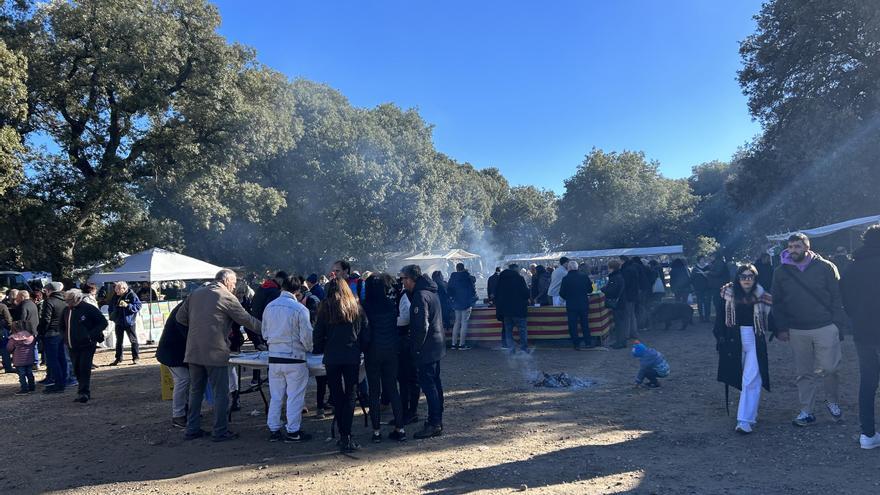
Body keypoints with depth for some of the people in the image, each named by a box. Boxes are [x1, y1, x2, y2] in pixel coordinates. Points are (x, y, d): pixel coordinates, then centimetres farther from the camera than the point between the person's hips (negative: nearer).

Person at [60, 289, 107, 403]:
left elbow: (103, 322, -8)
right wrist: (66, 337, 12)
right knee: (77, 370, 10)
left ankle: (84, 393, -10)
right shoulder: (67, 310, 10)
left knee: (84, 369, -11)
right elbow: (62, 326, 27)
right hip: (73, 347, 7)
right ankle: (84, 393, 20)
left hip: (87, 345, -7)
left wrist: (91, 335, -15)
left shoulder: (89, 309, -9)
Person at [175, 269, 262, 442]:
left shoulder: (196, 293, 12)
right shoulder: (227, 297, -6)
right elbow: (247, 320, -3)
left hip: (193, 351, 6)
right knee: (221, 393, 3)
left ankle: (192, 429, 22)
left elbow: (180, 317, 15)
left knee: (196, 390, 16)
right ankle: (220, 431, 6)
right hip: (215, 352, -6)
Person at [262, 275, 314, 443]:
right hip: (294, 358, -5)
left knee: (275, 396, 14)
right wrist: (309, 349, 9)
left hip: (274, 358, 5)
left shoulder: (269, 307, 2)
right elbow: (306, 336, -11)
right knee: (295, 397, 5)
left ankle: (274, 430, 20)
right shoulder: (299, 309, -13)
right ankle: (292, 432, 10)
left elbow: (265, 333, 11)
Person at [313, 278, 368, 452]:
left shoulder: (325, 307, 1)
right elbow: (365, 333, 5)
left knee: (337, 397, 8)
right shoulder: (356, 307, 6)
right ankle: (347, 437, -3)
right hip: (353, 358, 1)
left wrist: (320, 351, 16)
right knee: (349, 397, 5)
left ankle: (344, 436, 8)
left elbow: (318, 334, 2)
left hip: (332, 358, -1)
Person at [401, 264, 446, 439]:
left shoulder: (420, 296, -19)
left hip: (426, 349, -10)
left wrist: (416, 348, -16)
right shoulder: (431, 292, 12)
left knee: (427, 384, -6)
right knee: (435, 382, 16)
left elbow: (422, 326, -23)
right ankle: (437, 419, 25)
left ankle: (434, 424, -2)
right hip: (437, 346, 10)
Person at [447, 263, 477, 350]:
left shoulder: (452, 277, 3)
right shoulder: (467, 277, -11)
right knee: (464, 323, -3)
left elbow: (449, 291, 9)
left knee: (457, 322, 13)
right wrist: (473, 299, 8)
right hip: (466, 303, -5)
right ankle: (461, 344, -6)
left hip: (456, 303, 5)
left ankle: (454, 343, 12)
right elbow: (473, 289, -6)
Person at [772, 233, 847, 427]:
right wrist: (782, 328, 3)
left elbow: (837, 296, 0)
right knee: (803, 373, 7)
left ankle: (833, 401, 26)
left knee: (828, 368, -2)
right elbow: (777, 302, 9)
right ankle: (806, 412, 16)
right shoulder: (781, 272, 5)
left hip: (825, 328, -2)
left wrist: (837, 323, -6)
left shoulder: (825, 267, -1)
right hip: (797, 331, 2)